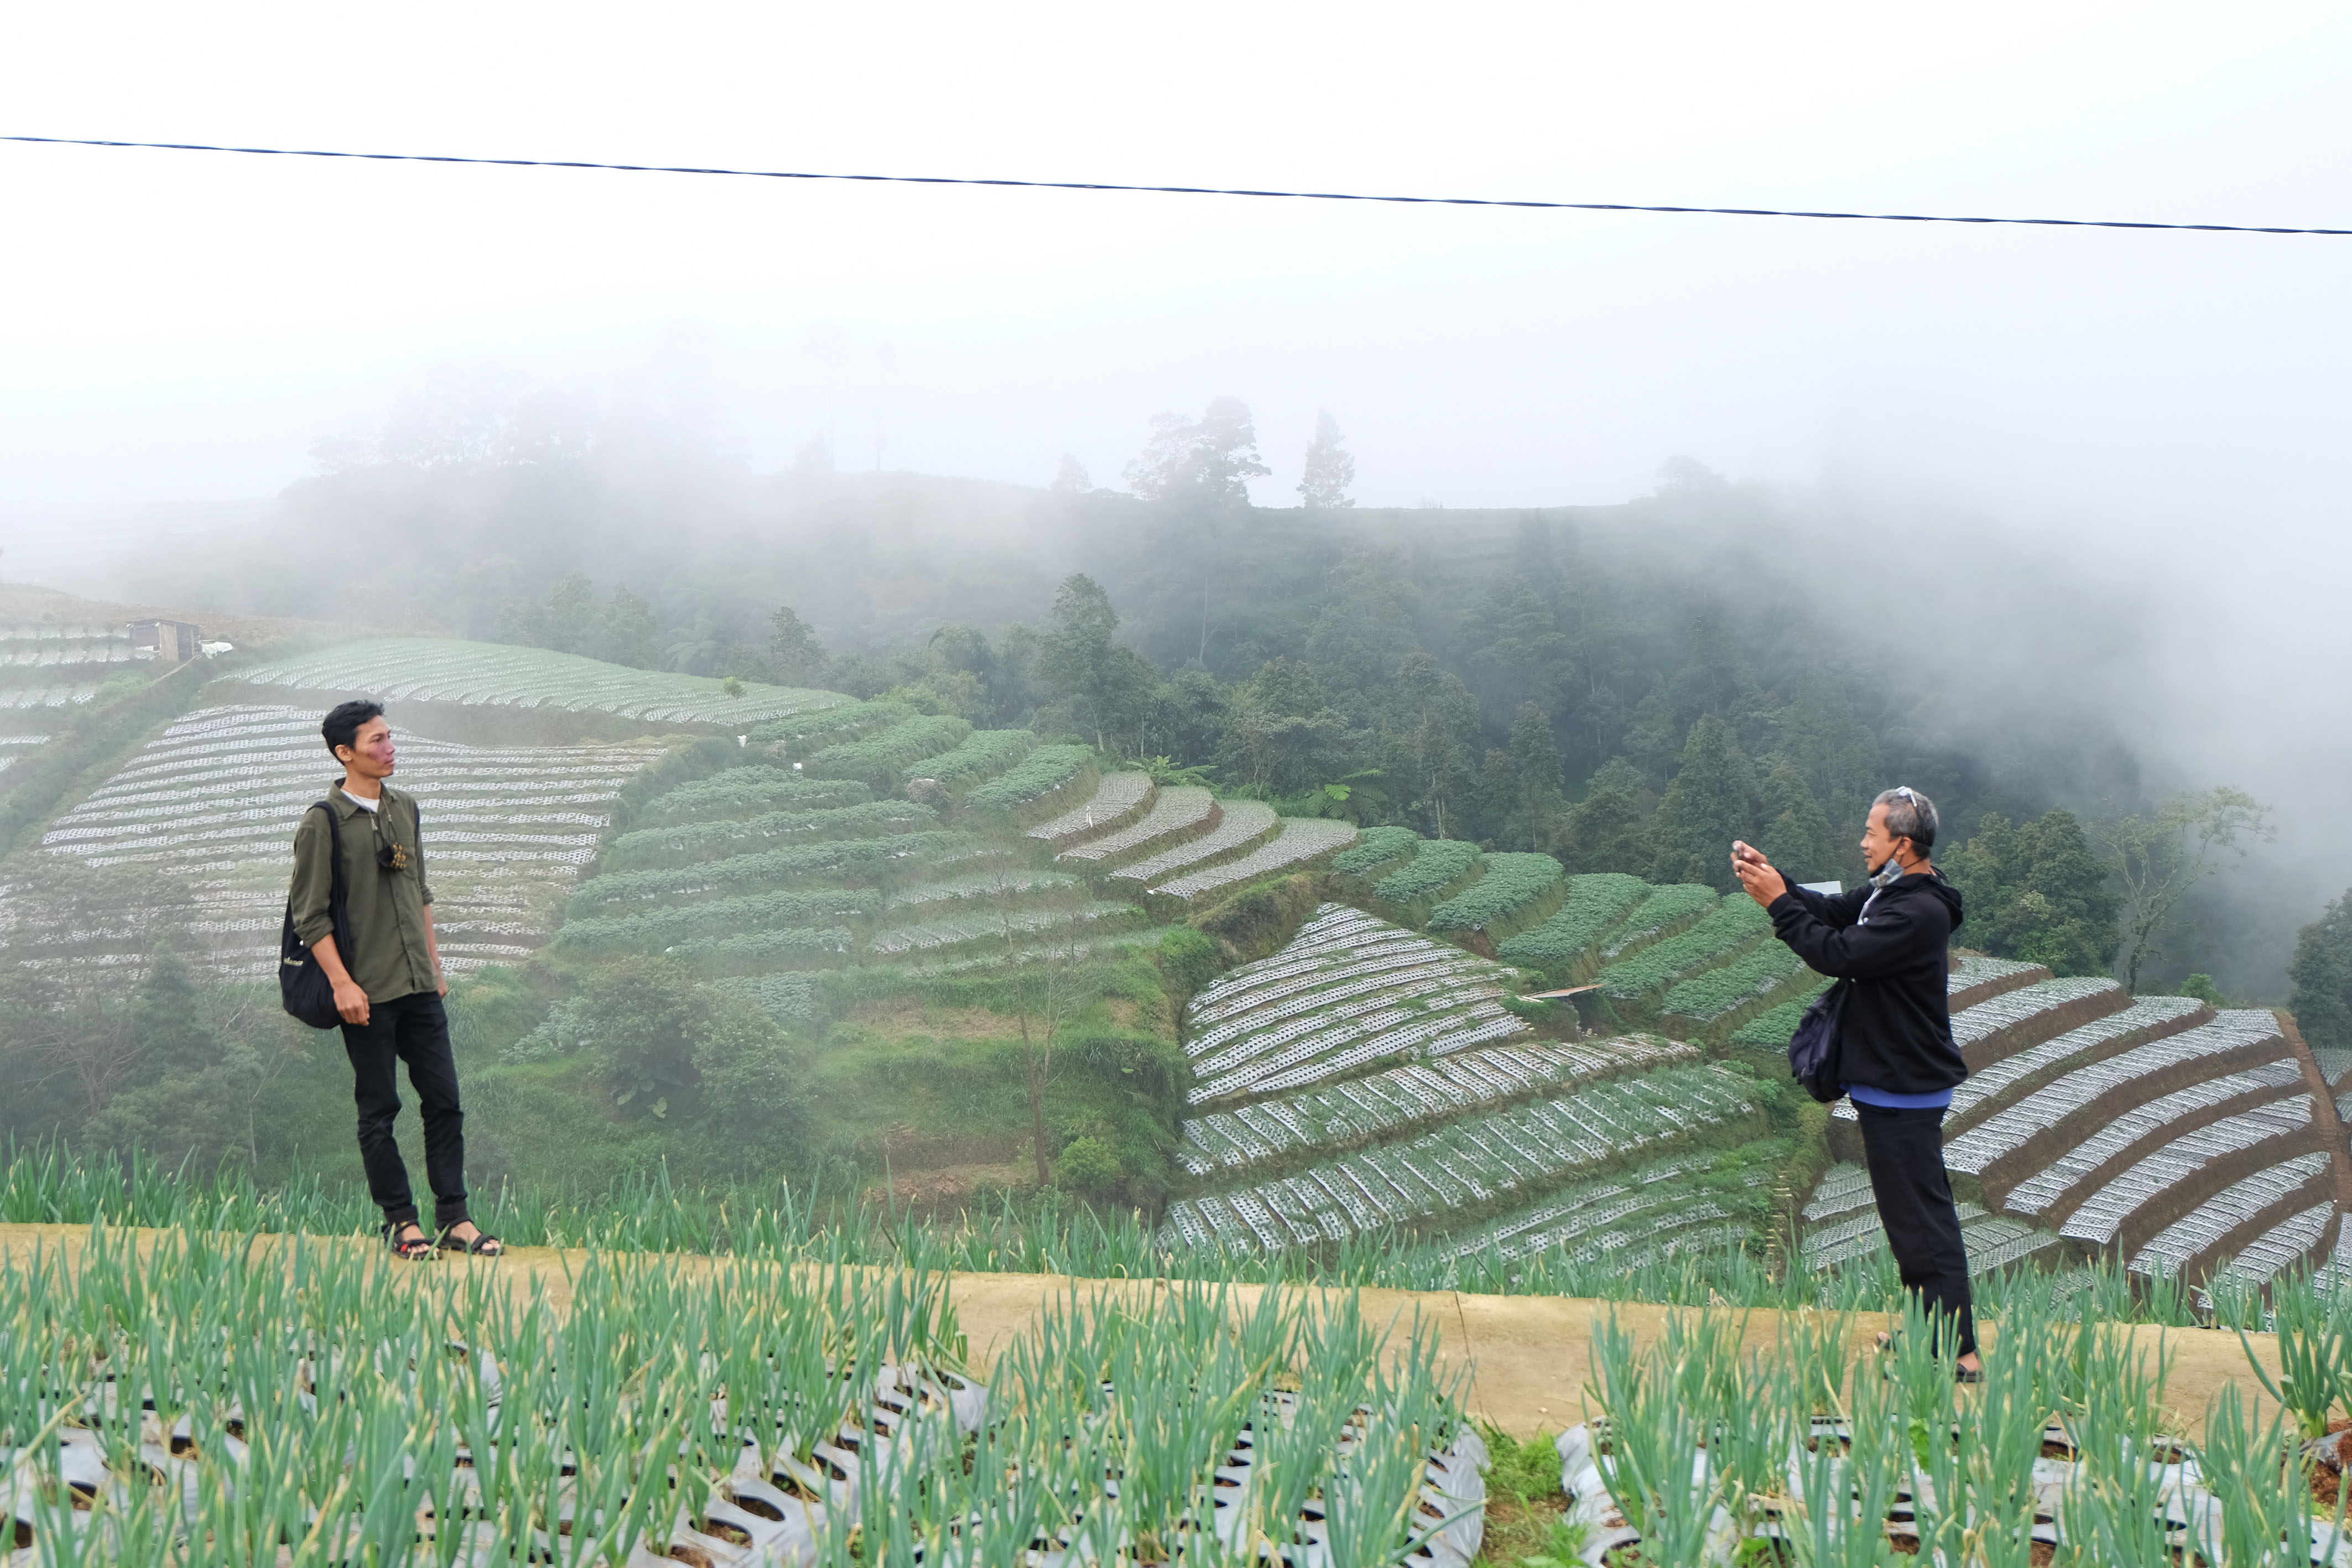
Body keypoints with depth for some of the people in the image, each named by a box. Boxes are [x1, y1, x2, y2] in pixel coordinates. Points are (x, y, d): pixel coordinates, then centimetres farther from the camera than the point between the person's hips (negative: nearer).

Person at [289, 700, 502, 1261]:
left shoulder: (404, 809, 12)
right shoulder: (323, 823, -8)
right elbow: (310, 916, -9)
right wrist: (342, 984, -15)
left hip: (419, 988, 6)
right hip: (367, 994, -6)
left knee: (444, 1100, 3)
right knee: (379, 1111, 2)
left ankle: (455, 1219, 8)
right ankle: (400, 1221, 10)